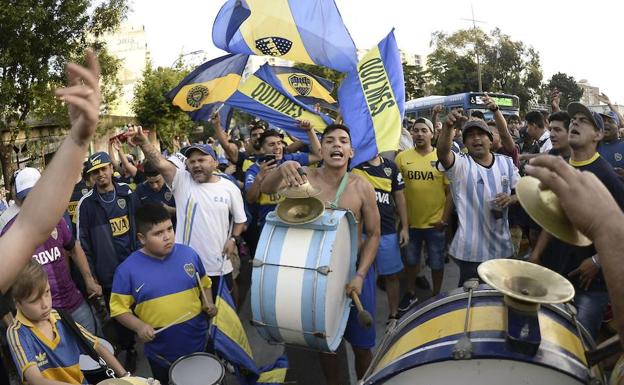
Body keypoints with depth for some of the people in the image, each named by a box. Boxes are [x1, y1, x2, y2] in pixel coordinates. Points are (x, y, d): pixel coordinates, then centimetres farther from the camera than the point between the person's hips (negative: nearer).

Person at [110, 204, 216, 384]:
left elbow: (204, 283, 7)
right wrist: (139, 326, -21)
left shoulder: (189, 254, -7)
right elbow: (119, 307, -8)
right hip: (160, 352, -2)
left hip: (197, 341, 2)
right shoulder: (128, 269, -16)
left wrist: (208, 303, -9)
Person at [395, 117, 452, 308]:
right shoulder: (402, 157, -3)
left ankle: (436, 296, 34)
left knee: (437, 263, 14)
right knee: (411, 260, 19)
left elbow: (450, 191, -4)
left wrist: (445, 218, -9)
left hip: (435, 222, -1)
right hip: (410, 221, 2)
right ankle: (411, 293, 39)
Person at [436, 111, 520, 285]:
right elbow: (442, 152, -30)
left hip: (502, 247, 4)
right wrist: (448, 127, -49)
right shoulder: (460, 164, -9)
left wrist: (511, 199, -15)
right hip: (470, 250, -4)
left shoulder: (506, 162, 4)